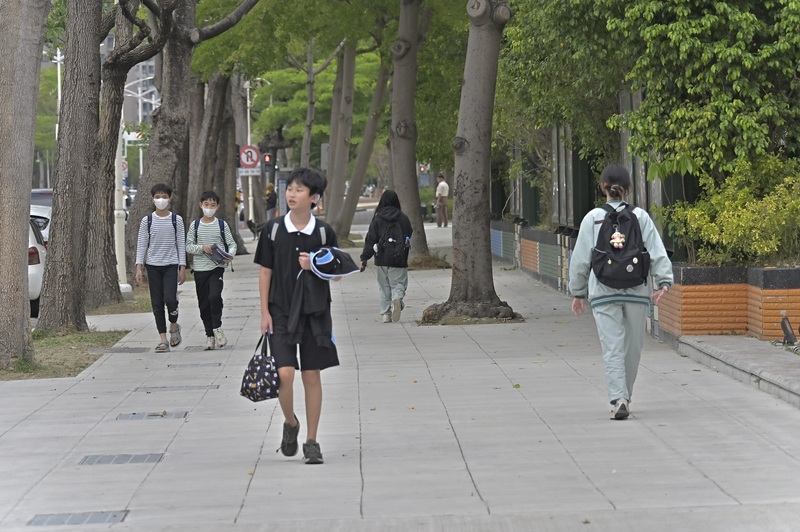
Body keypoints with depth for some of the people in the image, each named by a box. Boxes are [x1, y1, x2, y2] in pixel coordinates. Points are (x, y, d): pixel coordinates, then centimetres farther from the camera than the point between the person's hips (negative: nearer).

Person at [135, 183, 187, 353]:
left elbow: (181, 244, 4)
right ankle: (163, 340, 6)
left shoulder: (176, 219, 2)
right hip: (153, 265, 1)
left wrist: (182, 267, 0)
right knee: (156, 302, 1)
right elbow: (141, 244, 4)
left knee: (170, 298, -17)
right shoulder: (147, 221, 3)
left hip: (171, 264, -1)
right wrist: (139, 267, -4)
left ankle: (174, 325, 13)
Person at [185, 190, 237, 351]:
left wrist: (229, 256, -18)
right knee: (203, 303, 5)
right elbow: (188, 246, 3)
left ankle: (217, 327, -5)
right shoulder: (195, 225, 4)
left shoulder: (222, 225, 2)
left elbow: (232, 244, 2)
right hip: (200, 269, 2)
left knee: (214, 296, -23)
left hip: (217, 267, -2)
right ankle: (210, 335, 16)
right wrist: (202, 248, -14)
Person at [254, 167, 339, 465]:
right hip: (281, 312, -1)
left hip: (314, 312, 1)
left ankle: (311, 441, 14)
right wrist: (264, 312, -2)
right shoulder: (273, 229, -2)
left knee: (312, 376, 4)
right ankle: (290, 423, 17)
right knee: (285, 373, -12)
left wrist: (315, 267, -16)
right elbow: (265, 271, 3)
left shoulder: (324, 232, -2)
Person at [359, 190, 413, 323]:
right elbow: (410, 237, 5)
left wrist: (364, 258, -1)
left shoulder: (377, 218, -3)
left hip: (381, 259, 0)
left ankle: (385, 314, 8)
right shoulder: (403, 218, 0)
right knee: (398, 284, 7)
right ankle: (397, 298, -25)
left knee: (384, 287, 12)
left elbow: (370, 239, -4)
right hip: (399, 259, 0)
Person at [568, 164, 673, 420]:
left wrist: (578, 293, 11)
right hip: (636, 291, 1)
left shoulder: (592, 218, 1)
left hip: (603, 293, -1)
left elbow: (580, 259, 4)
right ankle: (625, 397, 25)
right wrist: (664, 281, -7)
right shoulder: (640, 216, 4)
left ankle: (618, 399, -17)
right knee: (633, 348, 14)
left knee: (612, 349, -4)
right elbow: (657, 252, -5)